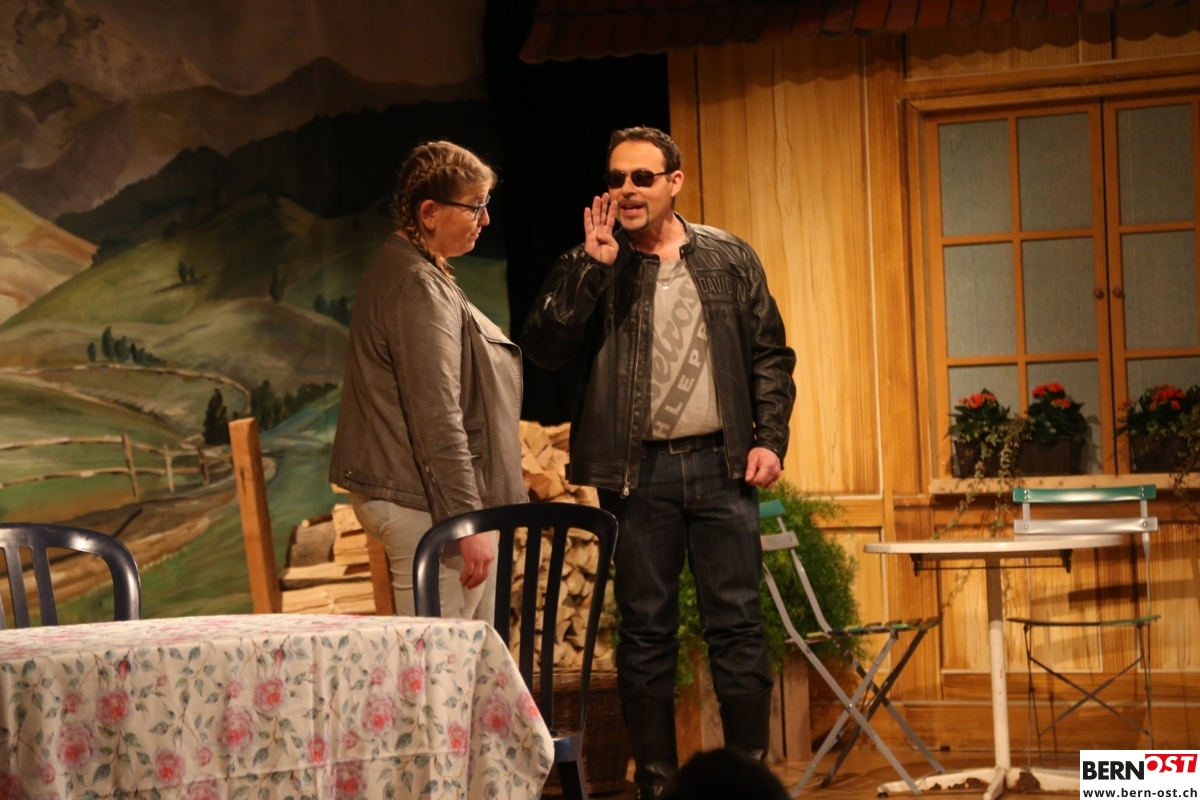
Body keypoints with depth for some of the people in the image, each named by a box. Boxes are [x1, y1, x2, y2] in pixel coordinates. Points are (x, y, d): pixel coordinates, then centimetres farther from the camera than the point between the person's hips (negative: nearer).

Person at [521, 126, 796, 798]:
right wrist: (593, 264, -11)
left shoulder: (729, 259, 8)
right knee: (646, 631, 4)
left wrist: (770, 438, -3)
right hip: (638, 471, 0)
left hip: (721, 464, 0)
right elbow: (546, 348, -7)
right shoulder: (588, 269, 6)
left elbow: (770, 355, 9)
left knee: (737, 625, 1)